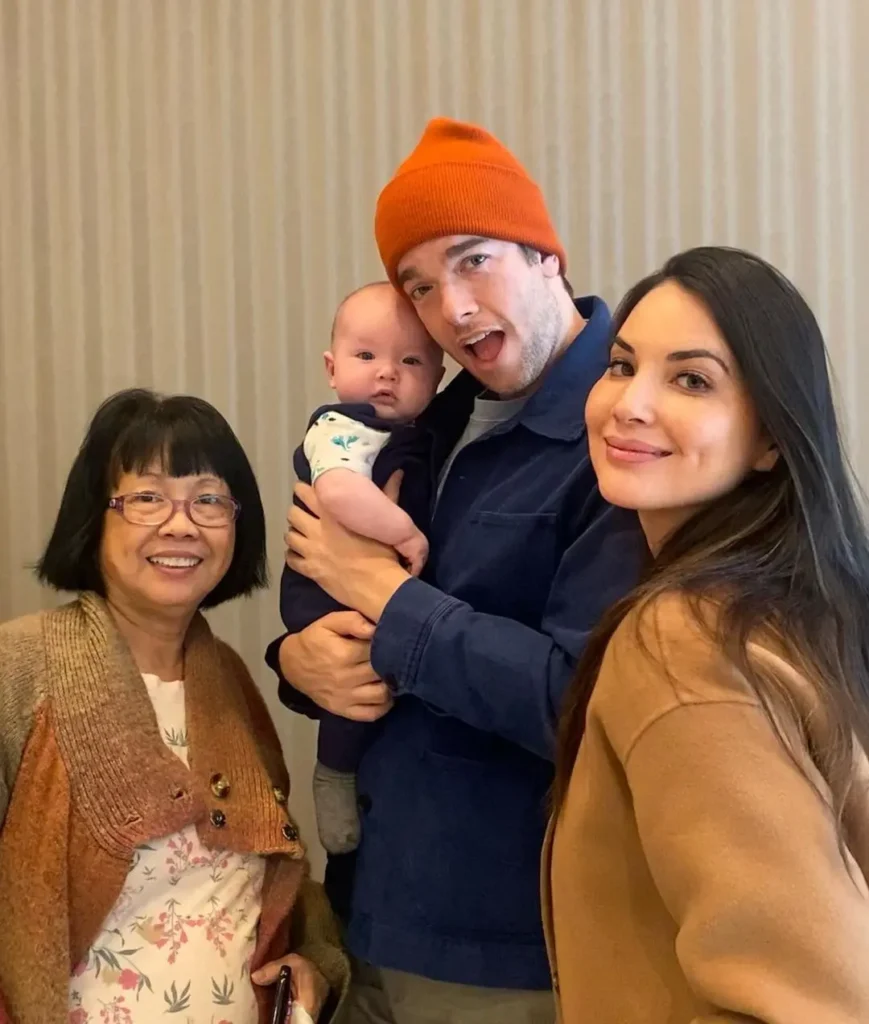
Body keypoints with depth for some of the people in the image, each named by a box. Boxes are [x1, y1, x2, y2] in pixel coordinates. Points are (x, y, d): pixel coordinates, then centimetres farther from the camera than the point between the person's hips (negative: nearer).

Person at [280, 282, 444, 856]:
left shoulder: (415, 437, 10)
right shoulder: (341, 427, -19)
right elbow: (338, 491, -39)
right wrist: (402, 532, -32)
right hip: (332, 597, -9)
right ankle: (337, 775, -3)